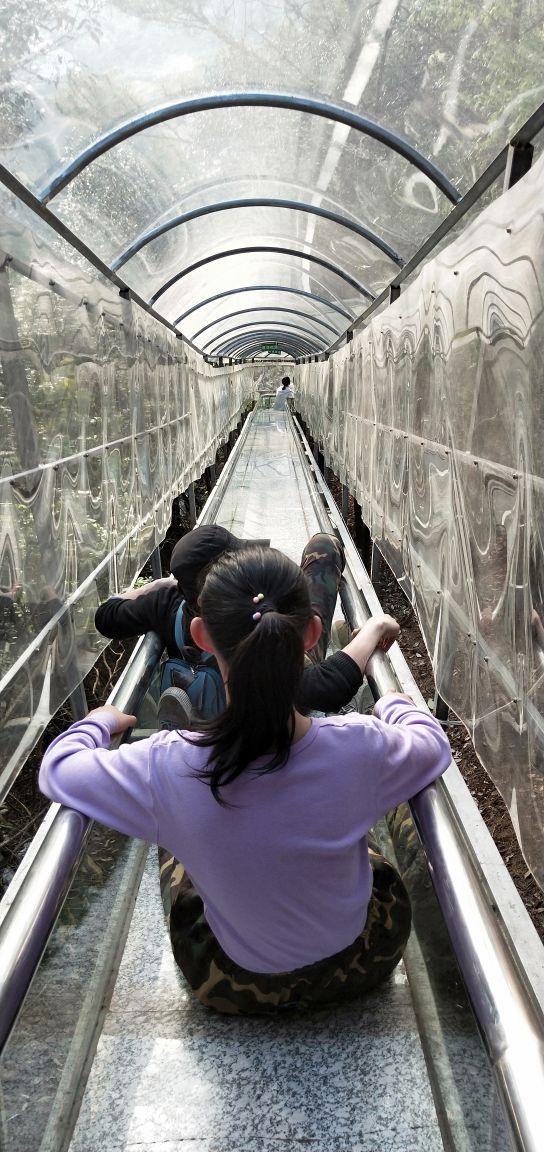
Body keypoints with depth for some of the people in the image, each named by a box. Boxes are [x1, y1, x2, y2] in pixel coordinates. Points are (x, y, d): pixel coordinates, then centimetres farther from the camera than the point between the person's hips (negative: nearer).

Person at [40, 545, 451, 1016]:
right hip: (359, 968, 1)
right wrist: (394, 703, 15)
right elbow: (434, 744, -6)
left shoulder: (165, 769, -32)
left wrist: (102, 721, 9)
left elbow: (58, 768, -11)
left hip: (234, 989, 0)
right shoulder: (362, 747, -31)